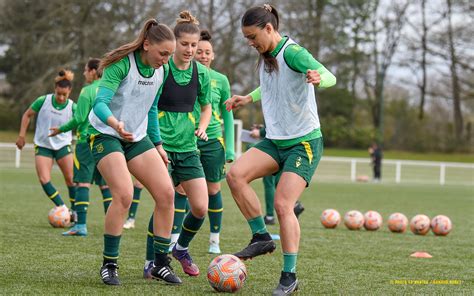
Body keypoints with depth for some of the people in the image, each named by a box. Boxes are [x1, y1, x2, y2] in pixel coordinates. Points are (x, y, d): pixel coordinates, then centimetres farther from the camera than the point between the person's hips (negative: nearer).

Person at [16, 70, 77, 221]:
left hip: (63, 145, 0)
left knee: (71, 179, -8)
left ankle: (75, 212, 9)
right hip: (42, 145, 0)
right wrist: (22, 135, -1)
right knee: (44, 180, -13)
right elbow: (27, 115, 2)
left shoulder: (72, 107, -13)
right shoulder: (43, 101, -13)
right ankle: (63, 208, -1)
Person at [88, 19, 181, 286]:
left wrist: (158, 144, 15)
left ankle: (161, 264, 4)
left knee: (166, 193, -7)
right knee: (124, 194, -25)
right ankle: (109, 265, -11)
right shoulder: (122, 64, -19)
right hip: (106, 135, -7)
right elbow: (100, 103, -27)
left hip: (138, 137, 7)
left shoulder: (160, 71, 2)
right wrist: (115, 124, -47)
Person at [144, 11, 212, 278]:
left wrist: (202, 126, 1)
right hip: (161, 144, -5)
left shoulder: (201, 73, 5)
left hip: (188, 146, 5)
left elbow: (206, 106, 20)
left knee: (201, 208, -2)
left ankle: (181, 248, 26)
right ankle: (151, 261, 2)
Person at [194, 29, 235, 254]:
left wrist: (230, 148, 3)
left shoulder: (220, 80, 5)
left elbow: (228, 116, 9)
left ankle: (214, 241, 14)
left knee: (213, 190, 5)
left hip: (213, 140, 1)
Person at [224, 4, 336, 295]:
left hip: (304, 141, -8)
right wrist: (249, 98, 27)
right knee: (236, 175, -16)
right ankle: (262, 237, -2)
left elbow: (330, 76, -33)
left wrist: (319, 78, -54)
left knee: (283, 205, -16)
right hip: (275, 140, 8)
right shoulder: (266, 56, 9)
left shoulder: (292, 52, -16)